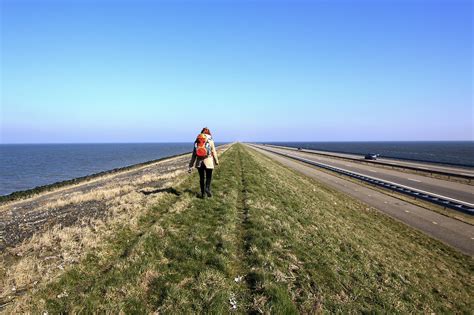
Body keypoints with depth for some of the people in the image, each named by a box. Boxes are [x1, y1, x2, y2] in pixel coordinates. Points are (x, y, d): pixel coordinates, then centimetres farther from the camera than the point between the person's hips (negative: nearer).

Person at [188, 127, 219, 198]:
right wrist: (216, 161, 13)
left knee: (201, 178, 13)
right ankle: (207, 188, -13)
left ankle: (203, 193, 15)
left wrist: (191, 166, 8)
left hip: (199, 162, 3)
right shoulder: (210, 141, 0)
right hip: (208, 162, -2)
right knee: (208, 177, 11)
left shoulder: (197, 142, 7)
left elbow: (194, 154, 6)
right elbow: (213, 152, -1)